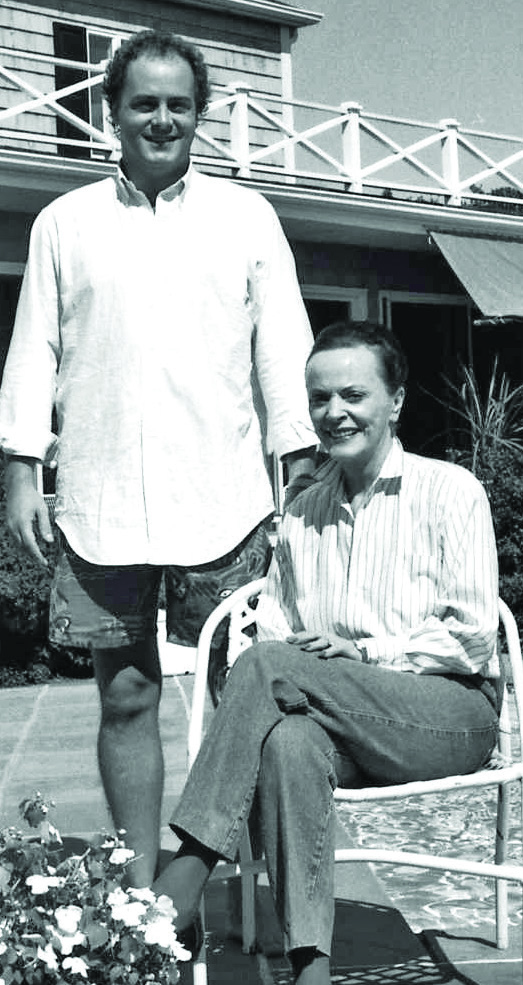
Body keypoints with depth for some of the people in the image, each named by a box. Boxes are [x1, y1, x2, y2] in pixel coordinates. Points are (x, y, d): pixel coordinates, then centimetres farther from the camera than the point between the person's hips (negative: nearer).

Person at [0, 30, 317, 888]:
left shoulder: (246, 217, 10)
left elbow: (283, 348, 7)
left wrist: (301, 473, 1)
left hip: (224, 504, -1)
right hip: (102, 509, 1)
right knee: (126, 698, 6)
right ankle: (140, 888, 16)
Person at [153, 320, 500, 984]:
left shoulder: (449, 491, 1)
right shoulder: (299, 513, 17)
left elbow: (471, 638, -5)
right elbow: (273, 629, 16)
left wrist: (362, 652, -15)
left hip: (453, 714, -4)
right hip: (342, 727, 4)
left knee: (270, 667, -28)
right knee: (289, 738, -35)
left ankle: (186, 877, -29)